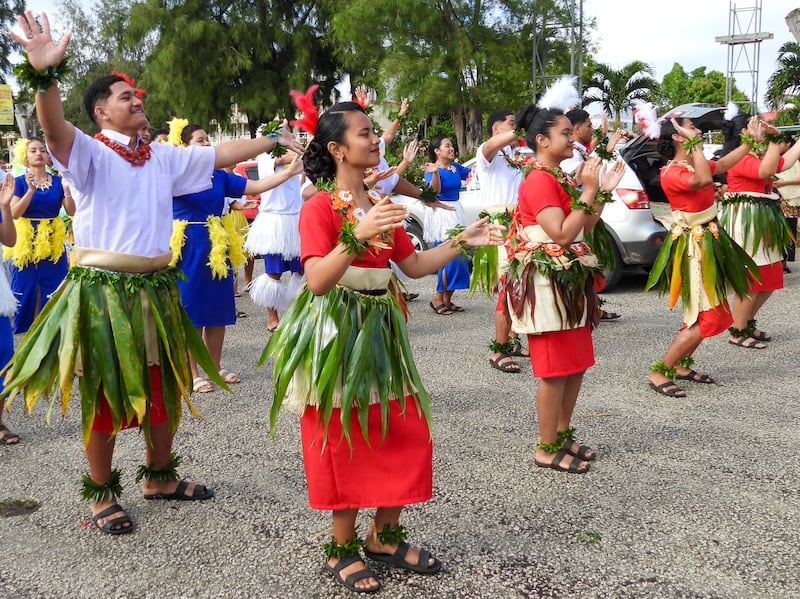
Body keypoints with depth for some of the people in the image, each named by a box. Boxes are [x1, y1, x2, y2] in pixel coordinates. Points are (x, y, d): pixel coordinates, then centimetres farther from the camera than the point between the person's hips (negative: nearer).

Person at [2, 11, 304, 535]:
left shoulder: (163, 157, 11)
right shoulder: (89, 152, -7)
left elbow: (221, 154, 15)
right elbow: (55, 128, -27)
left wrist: (274, 140, 14)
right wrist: (44, 73, -45)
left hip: (155, 291, 6)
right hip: (102, 292, -6)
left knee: (164, 392, 16)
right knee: (105, 396, 3)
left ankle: (159, 476, 35)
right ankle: (102, 491, 20)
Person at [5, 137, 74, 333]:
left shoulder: (58, 181, 4)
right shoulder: (20, 181, -1)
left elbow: (72, 212, -2)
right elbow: (14, 213, -13)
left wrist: (67, 190, -18)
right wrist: (30, 190, -23)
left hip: (53, 242, 2)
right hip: (26, 242, -2)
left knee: (52, 291, 5)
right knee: (24, 290, 2)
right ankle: (20, 331, 15)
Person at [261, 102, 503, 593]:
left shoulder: (381, 206, 11)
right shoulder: (320, 208, -12)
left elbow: (413, 266, 14)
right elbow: (317, 281, -23)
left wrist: (462, 241, 7)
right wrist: (359, 236, -34)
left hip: (380, 331, 7)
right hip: (336, 335, -7)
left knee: (405, 434, 8)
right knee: (346, 439, 2)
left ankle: (385, 536, 26)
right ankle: (343, 548, 20)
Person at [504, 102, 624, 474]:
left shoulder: (559, 178, 16)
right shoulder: (539, 181, -15)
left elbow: (584, 228, 17)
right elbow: (562, 234, -22)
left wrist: (603, 191, 9)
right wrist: (588, 191, -18)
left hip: (570, 280, 10)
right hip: (547, 283, -10)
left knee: (576, 365, 13)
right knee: (555, 368, -4)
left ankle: (562, 435, 26)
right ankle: (547, 450, 7)